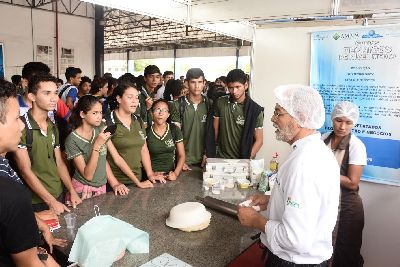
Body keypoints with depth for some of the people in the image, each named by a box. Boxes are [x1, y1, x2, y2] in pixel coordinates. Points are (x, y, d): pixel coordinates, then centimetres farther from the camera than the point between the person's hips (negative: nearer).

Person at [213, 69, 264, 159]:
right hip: (221, 157, 2)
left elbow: (259, 140, -6)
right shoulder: (220, 103, -3)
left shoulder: (255, 109, -9)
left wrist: (247, 160, -15)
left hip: (243, 159, -1)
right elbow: (215, 130, 2)